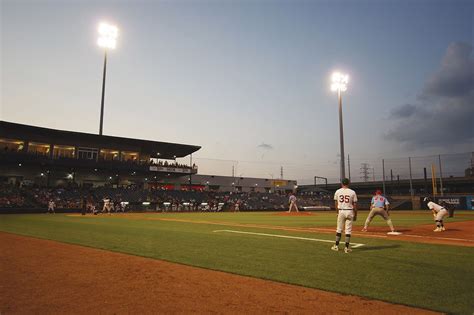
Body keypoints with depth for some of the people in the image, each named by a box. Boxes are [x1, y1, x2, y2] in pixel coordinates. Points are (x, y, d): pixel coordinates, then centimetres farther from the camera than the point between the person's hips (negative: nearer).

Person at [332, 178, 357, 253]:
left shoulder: (338, 191, 3)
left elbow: (336, 203, 6)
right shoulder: (352, 192, -1)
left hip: (341, 211, 1)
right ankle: (346, 248, 4)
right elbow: (355, 205, -1)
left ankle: (336, 246, 16)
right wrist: (355, 215, 7)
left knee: (339, 229, 12)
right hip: (349, 212, -1)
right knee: (348, 230, 3)